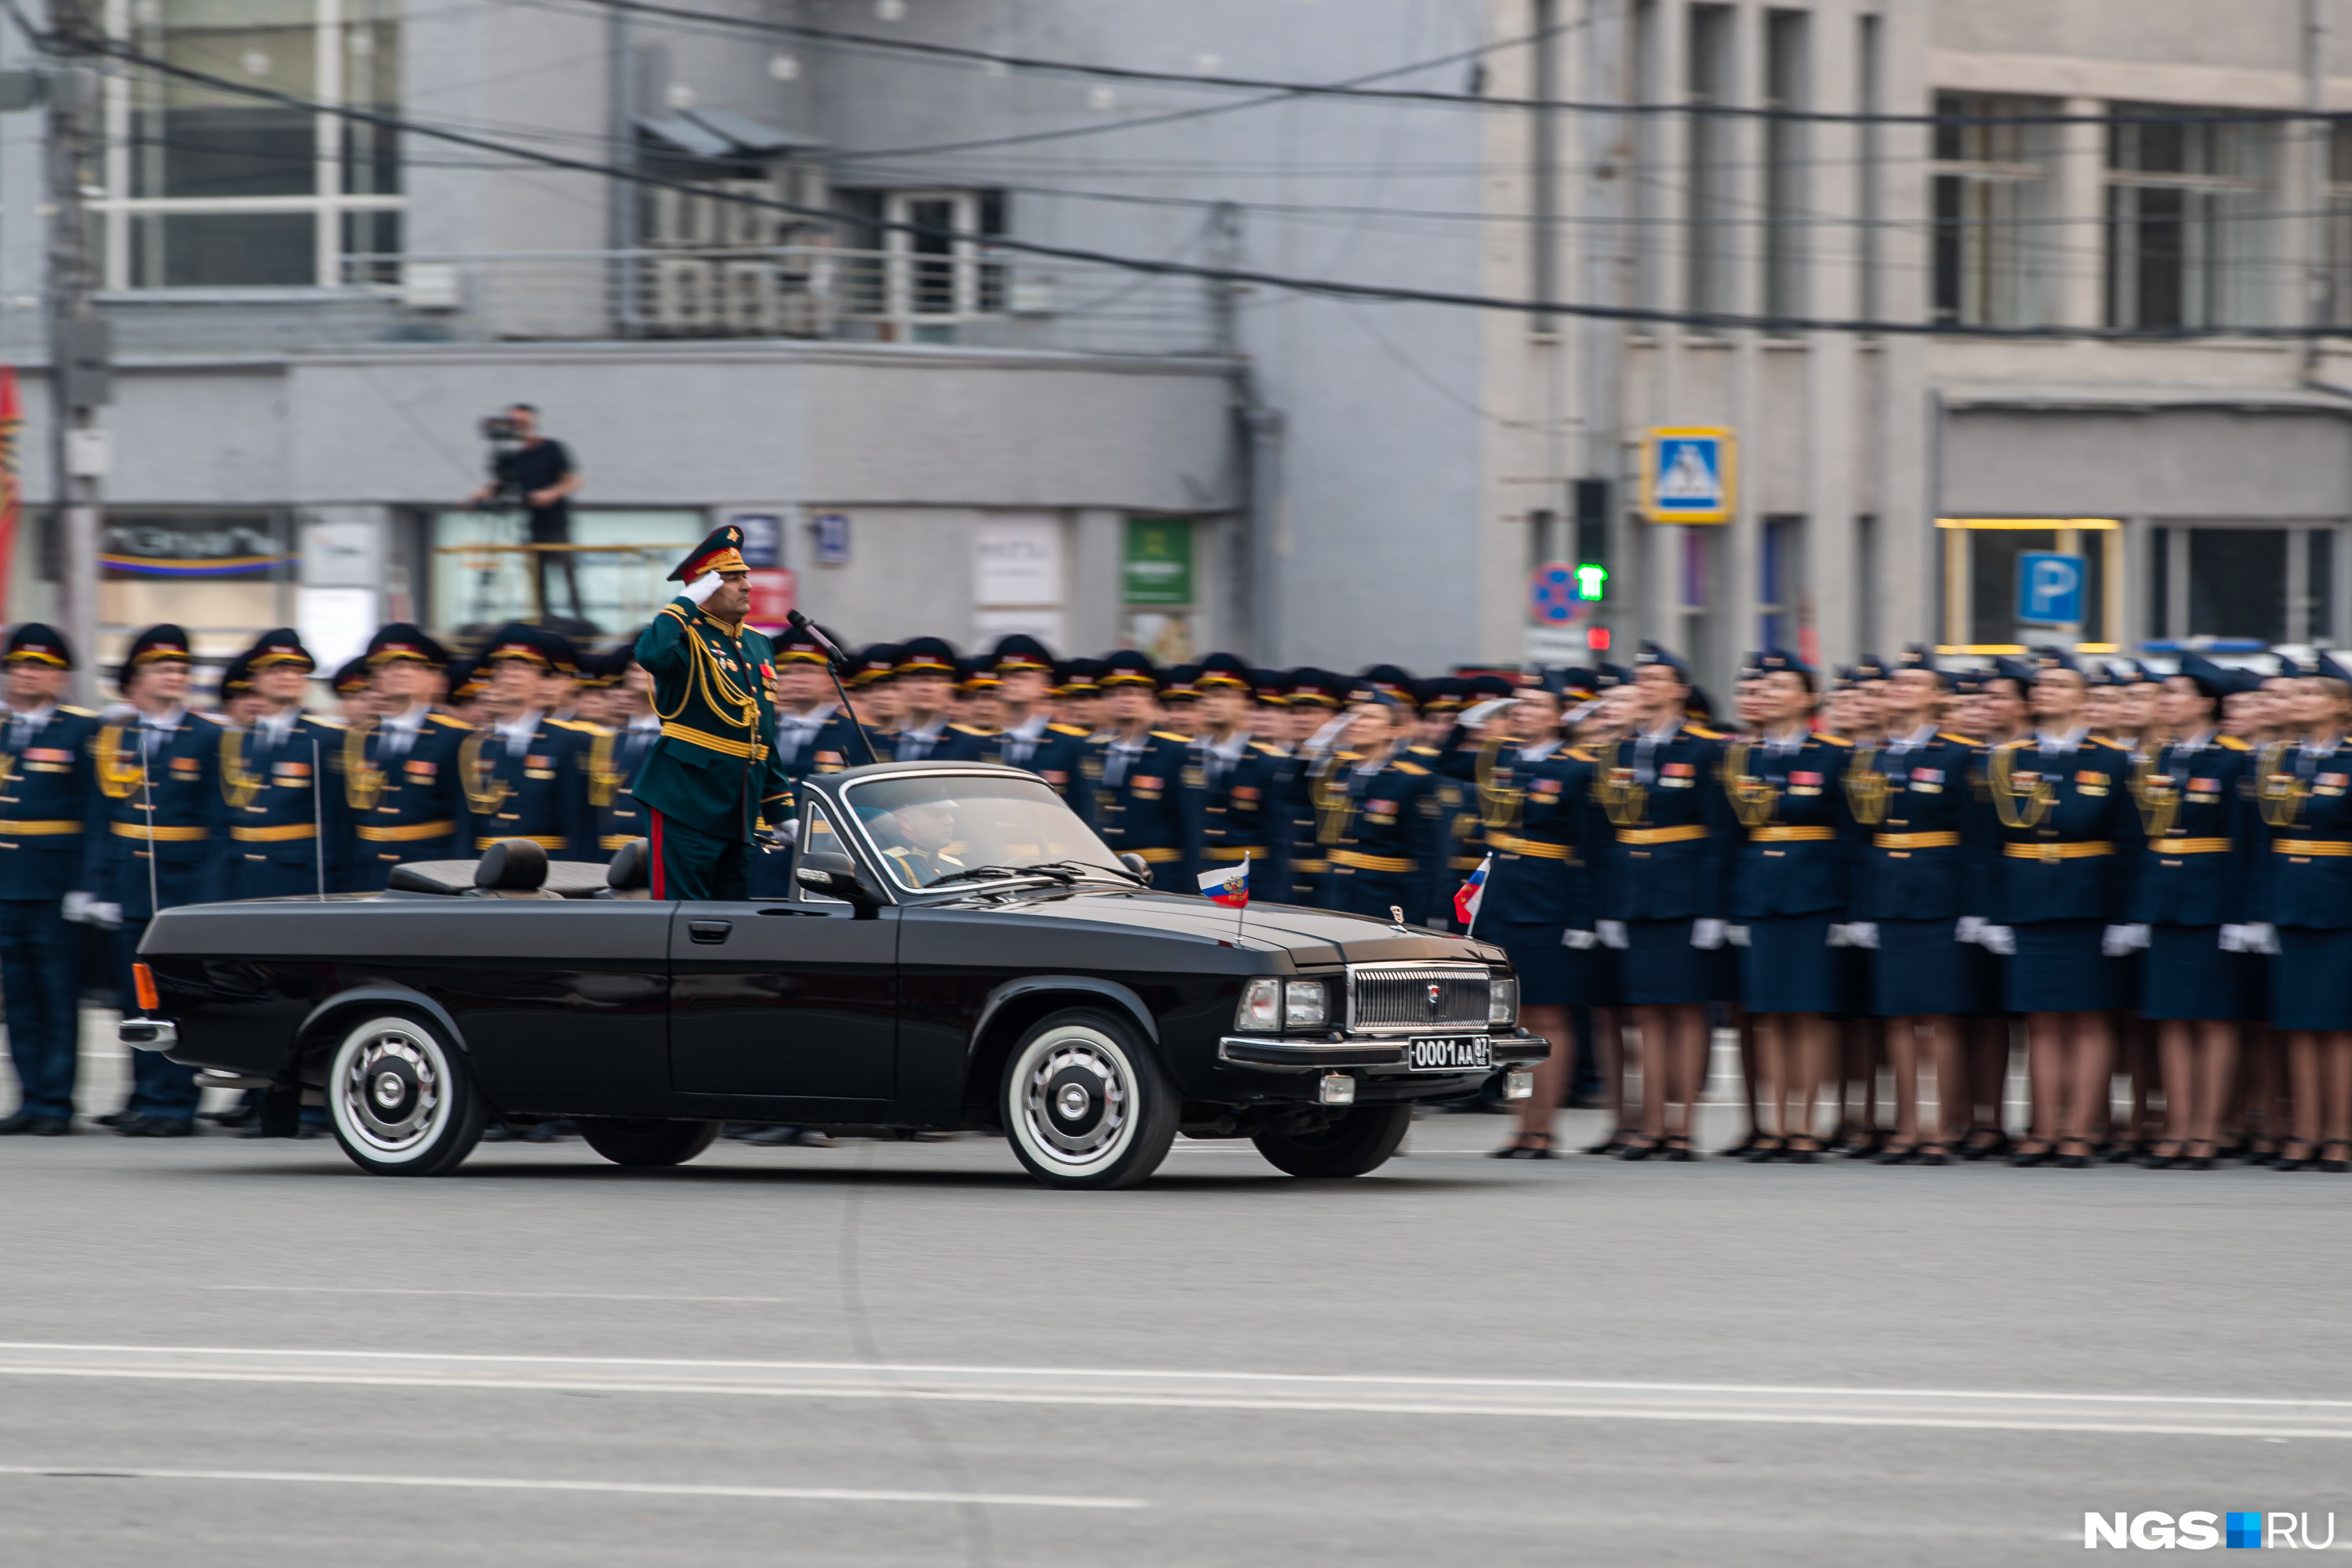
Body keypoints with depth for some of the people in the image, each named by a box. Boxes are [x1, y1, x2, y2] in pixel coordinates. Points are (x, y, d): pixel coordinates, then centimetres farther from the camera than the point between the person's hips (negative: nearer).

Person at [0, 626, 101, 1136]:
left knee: (59, 994, -3)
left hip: (55, 883, -5)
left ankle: (55, 1101, 0)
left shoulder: (82, 731, -2)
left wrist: (85, 884, -15)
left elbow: (95, 815, -7)